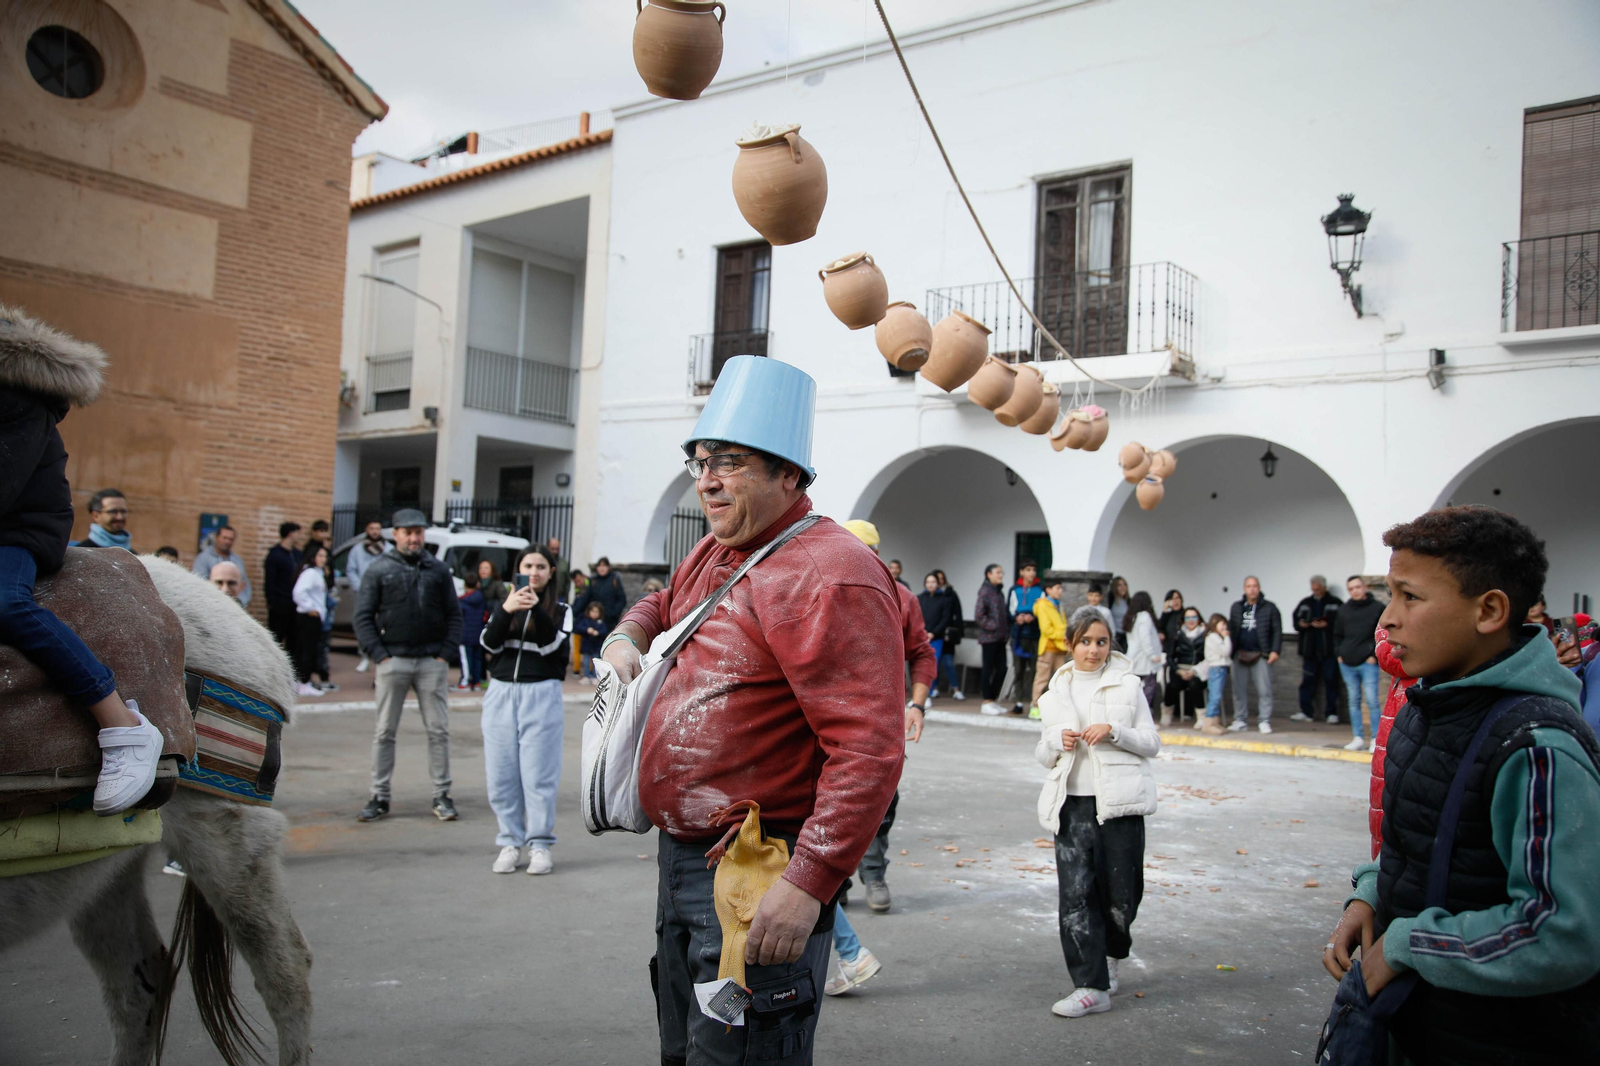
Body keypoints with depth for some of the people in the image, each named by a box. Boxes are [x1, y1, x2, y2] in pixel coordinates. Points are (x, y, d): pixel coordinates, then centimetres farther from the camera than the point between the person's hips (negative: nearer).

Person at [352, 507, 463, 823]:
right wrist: (380, 655, -8)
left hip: (432, 662, 1)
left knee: (438, 730, 2)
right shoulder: (378, 571, 3)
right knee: (385, 732, 5)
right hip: (393, 661, -1)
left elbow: (454, 614, 8)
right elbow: (363, 617, 1)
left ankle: (441, 796, 10)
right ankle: (380, 797, 14)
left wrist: (445, 653, -2)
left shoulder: (438, 570, 8)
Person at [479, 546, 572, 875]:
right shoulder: (503, 604, 15)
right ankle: (509, 843, 12)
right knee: (501, 774, 3)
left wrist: (536, 610, -23)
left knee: (539, 774, -5)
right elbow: (489, 643, -1)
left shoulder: (560, 609, 7)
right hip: (501, 693, 3)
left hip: (541, 695, -3)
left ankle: (540, 845, 3)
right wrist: (506, 611, -17)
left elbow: (551, 644, -9)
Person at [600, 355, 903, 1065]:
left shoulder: (827, 575, -21)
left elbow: (870, 750, -27)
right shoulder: (712, 554, 10)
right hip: (681, 855, 10)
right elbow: (665, 603, 33)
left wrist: (809, 884, -30)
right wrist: (626, 638, 11)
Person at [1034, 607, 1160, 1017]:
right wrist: (1057, 742, -6)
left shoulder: (1127, 686, 5)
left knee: (1121, 894, 3)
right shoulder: (1055, 694, 11)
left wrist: (1114, 732, -13)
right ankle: (1092, 987, 2)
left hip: (1119, 802, -1)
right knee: (1075, 894, -5)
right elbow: (1042, 755, 16)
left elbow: (1152, 743, 4)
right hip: (1072, 803, 2)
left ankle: (1111, 952, 34)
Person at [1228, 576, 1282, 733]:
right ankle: (1240, 720, 13)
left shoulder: (1269, 607, 1)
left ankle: (1265, 722, 5)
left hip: (1261, 655, -3)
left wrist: (1275, 651, -10)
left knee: (1264, 690, -3)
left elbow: (1277, 631, -1)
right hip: (1240, 654, 3)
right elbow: (1231, 629, 15)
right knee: (1238, 689, 5)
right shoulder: (1236, 607, 12)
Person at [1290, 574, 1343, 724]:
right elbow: (1296, 621, 15)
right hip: (1309, 649, 4)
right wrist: (1301, 624, -6)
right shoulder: (1305, 603, 16)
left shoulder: (1336, 603, 0)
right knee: (1307, 681, 6)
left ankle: (1331, 713, 6)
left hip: (1329, 650, -4)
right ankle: (1306, 712, 13)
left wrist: (1327, 625, -21)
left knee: (1331, 681, -1)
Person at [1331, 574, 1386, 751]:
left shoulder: (1377, 608, -2)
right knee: (1353, 701, 8)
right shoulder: (1343, 611, 10)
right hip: (1347, 663, 4)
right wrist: (1339, 654, 9)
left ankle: (1376, 739, -1)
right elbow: (1337, 635, 21)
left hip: (1368, 663, -4)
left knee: (1372, 701, -8)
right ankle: (1357, 738, 13)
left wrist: (1375, 655, -8)